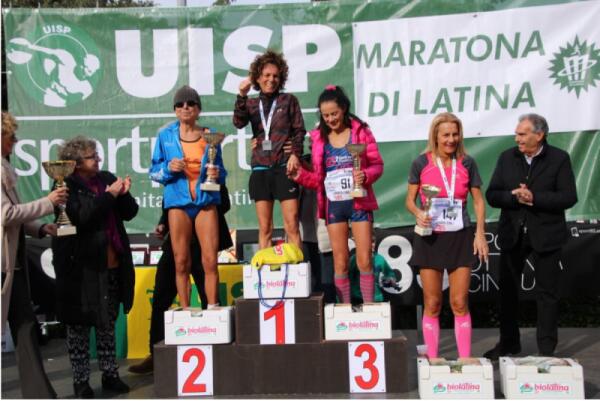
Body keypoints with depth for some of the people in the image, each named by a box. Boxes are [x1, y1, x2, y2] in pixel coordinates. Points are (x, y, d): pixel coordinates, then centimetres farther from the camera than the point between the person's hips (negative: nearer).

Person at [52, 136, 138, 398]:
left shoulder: (106, 179, 8)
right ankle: (81, 381, 16)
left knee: (107, 324, 14)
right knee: (79, 325, 5)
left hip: (112, 265, 5)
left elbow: (130, 212, 11)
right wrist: (109, 196, -18)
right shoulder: (66, 187, -8)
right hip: (81, 267, -5)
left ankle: (110, 374, 25)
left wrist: (124, 194, -8)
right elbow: (81, 217, -22)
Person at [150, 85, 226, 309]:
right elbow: (154, 172, 9)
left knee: (210, 260, -5)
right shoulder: (165, 136, 7)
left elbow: (221, 171, 15)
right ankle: (185, 312, 9)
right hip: (178, 201, 0)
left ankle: (213, 310, 0)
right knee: (181, 262, 2)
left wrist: (217, 174, -7)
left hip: (206, 200, 0)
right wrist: (168, 168, -10)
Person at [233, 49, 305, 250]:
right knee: (264, 228, 5)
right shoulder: (252, 104, 12)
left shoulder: (289, 100, 7)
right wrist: (242, 96, -16)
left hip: (284, 167, -2)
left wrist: (295, 154, -12)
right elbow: (238, 122, -6)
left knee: (292, 226, -6)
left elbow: (299, 130, 3)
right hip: (261, 169, 2)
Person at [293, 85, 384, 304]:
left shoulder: (360, 130, 0)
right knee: (340, 263, 6)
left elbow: (377, 164, 0)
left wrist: (365, 175, -20)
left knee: (364, 260, -1)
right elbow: (318, 177, 9)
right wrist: (299, 174, -9)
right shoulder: (319, 137, 6)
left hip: (358, 202, -2)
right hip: (334, 204, 2)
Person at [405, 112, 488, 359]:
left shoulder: (466, 163, 2)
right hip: (430, 237, -1)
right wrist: (418, 214, -16)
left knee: (459, 303, 0)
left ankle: (465, 359, 9)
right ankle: (432, 360, 13)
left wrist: (480, 233, -3)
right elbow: (410, 199, 5)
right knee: (432, 304, 4)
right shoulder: (421, 164, -2)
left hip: (460, 237, 1)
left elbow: (478, 201, 7)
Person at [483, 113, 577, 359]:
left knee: (547, 293, 5)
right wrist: (514, 197, -20)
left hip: (545, 235, -3)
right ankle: (508, 342, 27)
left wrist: (534, 198, -23)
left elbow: (569, 197, -13)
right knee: (507, 289, 12)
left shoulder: (559, 159, -5)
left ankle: (547, 348, 16)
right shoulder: (507, 157, 3)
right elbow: (491, 195, -2)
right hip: (512, 234, 4)